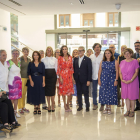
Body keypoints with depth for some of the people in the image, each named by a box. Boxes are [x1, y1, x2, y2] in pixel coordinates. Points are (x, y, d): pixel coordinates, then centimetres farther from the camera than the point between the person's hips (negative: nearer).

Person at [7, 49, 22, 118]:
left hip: (18, 81, 6)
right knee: (11, 98, -2)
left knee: (17, 97, 9)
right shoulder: (8, 62, -9)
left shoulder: (19, 62, 10)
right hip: (11, 82, -6)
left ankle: (15, 111, 19)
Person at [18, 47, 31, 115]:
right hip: (21, 77, -5)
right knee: (20, 93, -4)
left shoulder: (29, 60, 10)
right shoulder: (20, 59, -6)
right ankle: (20, 108, 4)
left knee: (24, 93, 13)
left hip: (27, 78, 5)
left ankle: (23, 107, 22)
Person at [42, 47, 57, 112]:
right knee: (47, 90, 3)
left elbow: (56, 68, 8)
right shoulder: (43, 60, 6)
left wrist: (58, 77, 4)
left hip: (53, 75, 0)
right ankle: (49, 106, 12)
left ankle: (53, 106, 8)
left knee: (52, 90, -2)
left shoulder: (55, 59, 7)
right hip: (46, 75, 1)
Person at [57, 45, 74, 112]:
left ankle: (68, 104, 18)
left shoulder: (70, 57, 8)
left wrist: (72, 76, 5)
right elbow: (59, 68, -4)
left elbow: (72, 67, 10)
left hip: (69, 75, 3)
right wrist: (60, 77, -10)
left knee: (70, 90, 3)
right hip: (63, 75, -3)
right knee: (63, 90, 2)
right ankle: (65, 105, 13)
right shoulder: (60, 58, -2)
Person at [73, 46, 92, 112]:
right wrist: (74, 78, 3)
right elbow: (74, 69, 11)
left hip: (84, 80, -4)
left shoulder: (87, 59, -3)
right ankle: (80, 106, 19)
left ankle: (87, 106, 14)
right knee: (79, 93, 9)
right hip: (77, 80, 4)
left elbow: (89, 70, -6)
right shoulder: (75, 59, 10)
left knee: (86, 93, 3)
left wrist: (89, 80, -12)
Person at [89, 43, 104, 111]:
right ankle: (95, 104, 21)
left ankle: (102, 105, 13)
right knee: (94, 91, 10)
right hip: (94, 76, 4)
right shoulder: (91, 56, 9)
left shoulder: (103, 55, -4)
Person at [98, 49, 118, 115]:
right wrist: (99, 80, 2)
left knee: (111, 92, -1)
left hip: (112, 79, -2)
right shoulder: (102, 62, 8)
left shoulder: (115, 62, 0)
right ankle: (106, 107, 17)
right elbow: (99, 71, 8)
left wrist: (116, 80, -10)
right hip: (103, 79, 3)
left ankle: (109, 108, 12)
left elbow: (117, 71, -3)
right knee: (104, 93, 3)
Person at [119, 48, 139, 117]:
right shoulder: (122, 62, 8)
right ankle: (128, 110, 18)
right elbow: (120, 72, 9)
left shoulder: (135, 61, -5)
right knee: (126, 96, 8)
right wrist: (122, 79, -6)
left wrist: (131, 80, -16)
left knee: (132, 97, 1)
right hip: (124, 82, 4)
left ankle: (132, 111, 12)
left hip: (133, 82, -4)